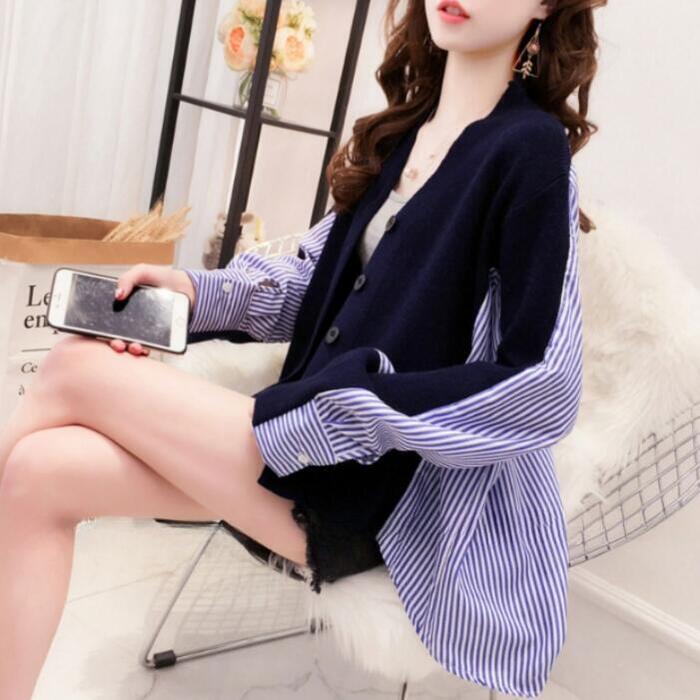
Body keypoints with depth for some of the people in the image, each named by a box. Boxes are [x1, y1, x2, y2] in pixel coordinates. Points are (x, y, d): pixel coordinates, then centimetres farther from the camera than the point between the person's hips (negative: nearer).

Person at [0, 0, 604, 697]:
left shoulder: (530, 148, -11)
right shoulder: (401, 132, 10)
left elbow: (545, 390, -18)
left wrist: (331, 409, -19)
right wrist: (198, 291, -1)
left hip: (362, 495, -6)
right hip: (307, 426, 6)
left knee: (75, 369, -12)